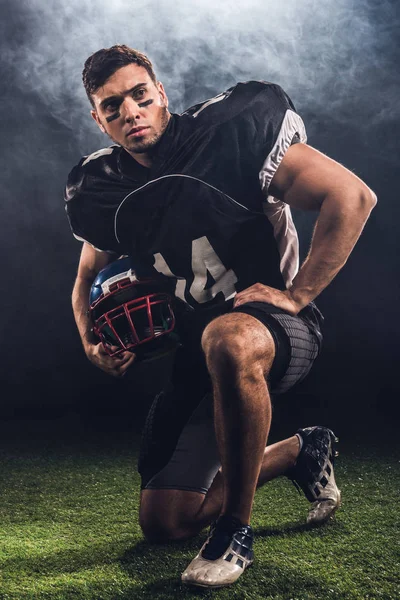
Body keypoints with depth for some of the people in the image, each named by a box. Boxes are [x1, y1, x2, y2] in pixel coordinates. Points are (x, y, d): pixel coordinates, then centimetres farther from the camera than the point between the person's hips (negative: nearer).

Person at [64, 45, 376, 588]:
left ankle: (236, 531, -21)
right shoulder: (104, 188, 2)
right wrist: (94, 345, 0)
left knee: (228, 341, -44)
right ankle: (297, 453, 26)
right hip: (197, 359, 6)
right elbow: (88, 279, 19)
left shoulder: (228, 132, -15)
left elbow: (353, 198, -18)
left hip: (276, 328, -6)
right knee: (163, 523, 5)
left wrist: (295, 294, -20)